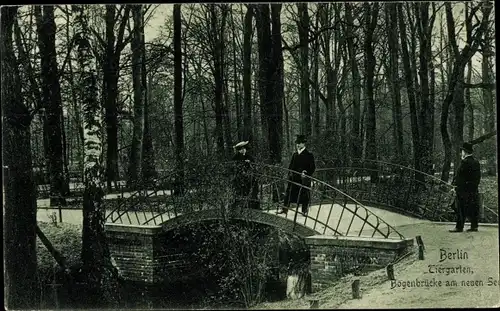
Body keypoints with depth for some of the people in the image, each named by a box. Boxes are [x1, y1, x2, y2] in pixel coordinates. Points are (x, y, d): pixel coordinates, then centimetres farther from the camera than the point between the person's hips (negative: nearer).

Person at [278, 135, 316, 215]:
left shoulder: (309, 154, -3)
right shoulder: (295, 154, 13)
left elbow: (313, 167, -6)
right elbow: (290, 166, 19)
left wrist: (306, 174, -17)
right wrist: (290, 174, 4)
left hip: (304, 178, -5)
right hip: (294, 178, 5)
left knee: (304, 194, 0)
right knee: (289, 193, 3)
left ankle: (304, 211, 12)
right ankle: (285, 209, 9)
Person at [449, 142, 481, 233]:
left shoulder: (465, 162, -15)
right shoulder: (476, 162, 11)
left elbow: (458, 175, -14)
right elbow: (478, 176, 14)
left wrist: (455, 186, -6)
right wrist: (475, 185, 19)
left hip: (463, 189, -8)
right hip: (474, 190, 8)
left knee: (461, 209, -4)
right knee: (473, 208, 11)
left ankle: (459, 227, -3)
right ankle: (474, 226, 15)